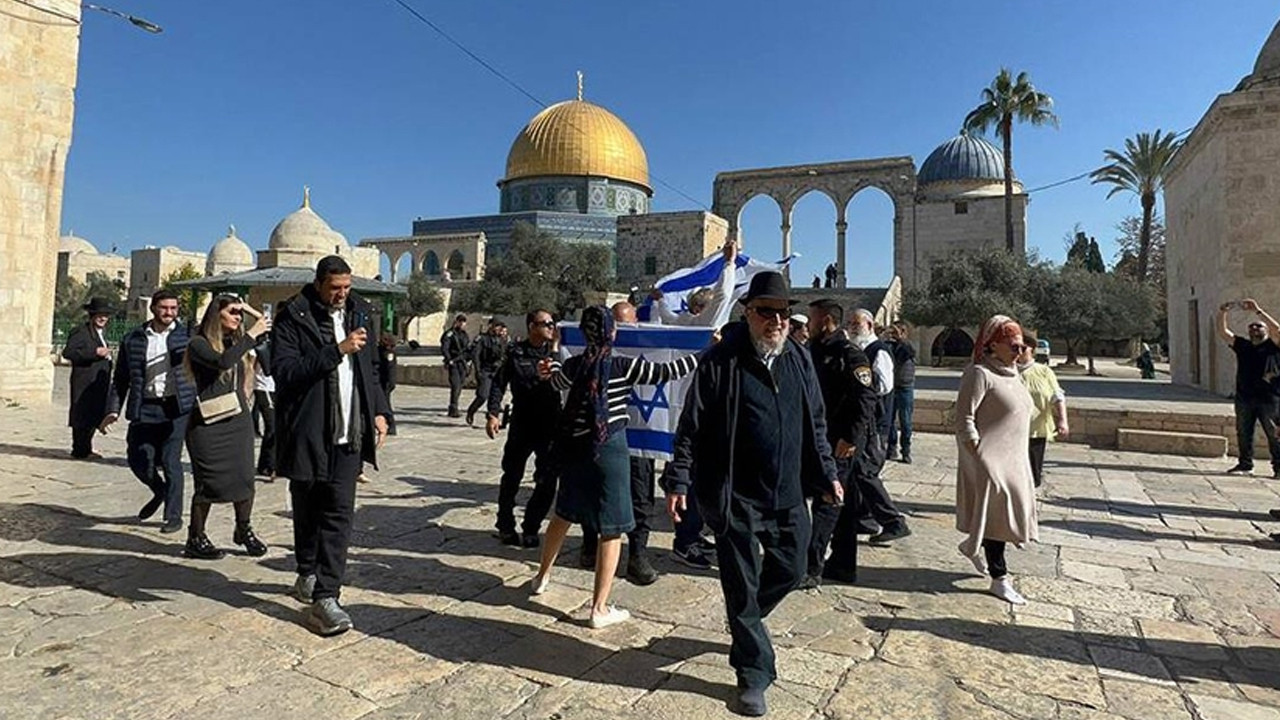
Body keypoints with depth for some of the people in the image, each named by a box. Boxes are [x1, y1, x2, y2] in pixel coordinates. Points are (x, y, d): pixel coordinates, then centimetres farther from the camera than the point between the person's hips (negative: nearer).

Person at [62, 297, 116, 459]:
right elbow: (68, 353, -21)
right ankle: (79, 450, 4)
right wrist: (95, 352, -24)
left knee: (94, 416, 13)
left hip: (99, 384, 9)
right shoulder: (80, 332, -8)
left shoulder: (101, 334, 19)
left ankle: (85, 449, 22)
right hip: (85, 384, -9)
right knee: (83, 417, -4)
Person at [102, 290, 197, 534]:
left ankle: (174, 516, 13)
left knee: (171, 461, -1)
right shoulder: (133, 339, 8)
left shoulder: (187, 336, 1)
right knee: (138, 460, 5)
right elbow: (121, 378, 12)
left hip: (176, 407, -3)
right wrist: (114, 410, 5)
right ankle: (160, 491, 37)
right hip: (145, 408, 3)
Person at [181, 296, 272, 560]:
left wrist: (254, 312, 7)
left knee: (243, 477, 7)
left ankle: (244, 530, 23)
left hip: (239, 420, 5)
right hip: (208, 425, -5)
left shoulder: (236, 342, 12)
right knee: (208, 482, 1)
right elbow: (223, 361, -24)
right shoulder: (199, 344, -5)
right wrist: (252, 334, -20)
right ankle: (195, 539, 16)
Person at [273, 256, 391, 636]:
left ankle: (324, 597, 2)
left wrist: (380, 411, 10)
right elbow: (286, 372, -17)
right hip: (307, 434, -3)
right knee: (307, 512, 13)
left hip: (348, 434, 3)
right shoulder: (292, 319, -6)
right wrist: (338, 350, -22)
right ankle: (308, 574, 35)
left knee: (339, 515, -2)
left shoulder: (357, 315, 11)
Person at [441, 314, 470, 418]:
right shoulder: (450, 334, -6)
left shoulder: (465, 335, 14)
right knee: (455, 386, -13)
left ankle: (453, 409, 20)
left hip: (462, 363, 6)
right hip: (453, 363, -6)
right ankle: (453, 410, -10)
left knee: (459, 387, 9)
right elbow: (444, 348, -12)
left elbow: (469, 350, 17)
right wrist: (449, 360, -16)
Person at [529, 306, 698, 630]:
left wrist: (551, 367, 42)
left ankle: (542, 576, 42)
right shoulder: (625, 366, -12)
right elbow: (667, 372, -13)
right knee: (612, 528, 4)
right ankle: (599, 608, 8)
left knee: (564, 514, 25)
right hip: (610, 448, -5)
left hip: (575, 447, 6)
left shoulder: (575, 364, 1)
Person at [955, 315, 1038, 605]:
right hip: (990, 460, -9)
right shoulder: (980, 374, -15)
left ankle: (973, 545, 38)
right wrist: (980, 458, -21)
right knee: (996, 514, 0)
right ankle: (999, 579, 12)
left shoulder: (1011, 374, 12)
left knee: (1011, 510, 15)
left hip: (1013, 460, 9)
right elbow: (964, 420, -19)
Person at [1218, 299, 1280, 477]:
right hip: (1244, 397, 4)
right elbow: (1223, 332, 6)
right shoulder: (1242, 346, 14)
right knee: (1243, 433, 8)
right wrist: (1222, 313, -10)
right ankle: (1245, 464, 16)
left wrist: (1257, 311, -19)